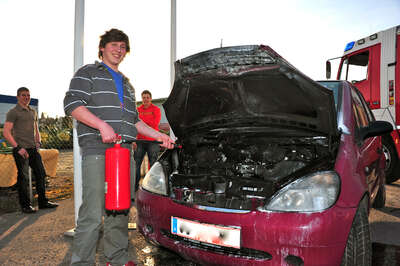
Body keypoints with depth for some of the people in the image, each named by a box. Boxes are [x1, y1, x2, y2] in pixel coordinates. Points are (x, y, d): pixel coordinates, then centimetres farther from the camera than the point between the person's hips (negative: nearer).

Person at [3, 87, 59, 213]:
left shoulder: (33, 112, 17)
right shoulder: (13, 112, -3)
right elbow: (6, 132, -10)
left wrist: (38, 142, 10)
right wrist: (18, 148, -16)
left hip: (33, 149, 7)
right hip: (21, 149, -7)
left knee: (41, 173, 7)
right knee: (23, 177, -2)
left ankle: (43, 202, 17)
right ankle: (25, 205, 9)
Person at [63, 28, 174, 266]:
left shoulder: (126, 84, 29)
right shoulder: (88, 73, 8)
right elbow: (72, 104, -7)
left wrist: (158, 136, 20)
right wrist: (103, 125, -20)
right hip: (97, 149, -6)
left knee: (120, 209, 11)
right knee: (93, 213, -10)